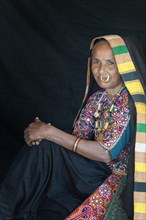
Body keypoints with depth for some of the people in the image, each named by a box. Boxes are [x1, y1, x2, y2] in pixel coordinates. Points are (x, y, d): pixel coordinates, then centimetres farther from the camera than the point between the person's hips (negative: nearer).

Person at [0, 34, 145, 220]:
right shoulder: (98, 97, 6)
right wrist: (43, 131, -17)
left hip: (121, 179, -7)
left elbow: (106, 153, -23)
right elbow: (78, 137, 4)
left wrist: (50, 132, -21)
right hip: (98, 168, 7)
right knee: (41, 147, -10)